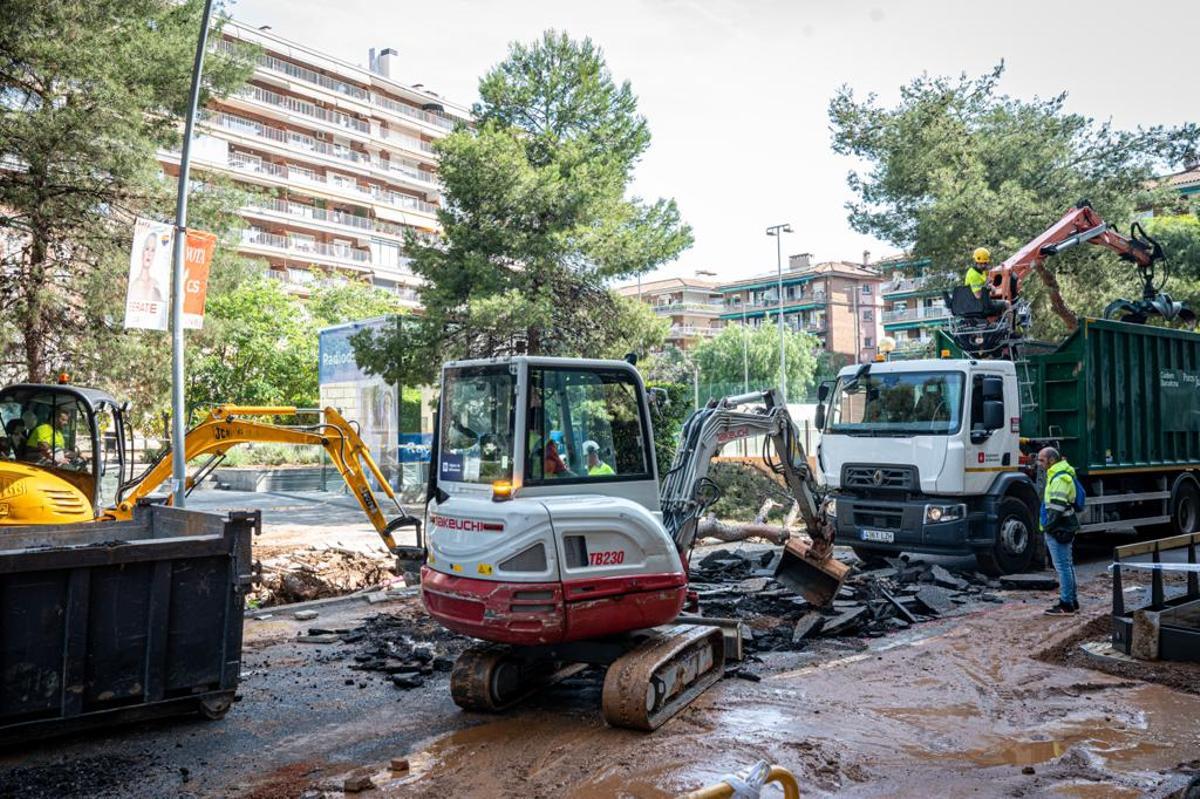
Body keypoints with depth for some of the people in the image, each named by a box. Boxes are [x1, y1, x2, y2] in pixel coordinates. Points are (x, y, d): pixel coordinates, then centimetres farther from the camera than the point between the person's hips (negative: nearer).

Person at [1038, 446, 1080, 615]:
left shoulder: (1060, 478, -17)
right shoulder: (1058, 474, 18)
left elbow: (1057, 505, -25)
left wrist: (1049, 525, -21)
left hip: (1058, 530, -11)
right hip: (1064, 529, 11)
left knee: (1062, 566, -6)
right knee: (1067, 565, 15)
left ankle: (1066, 605, -3)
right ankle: (1072, 603, 23)